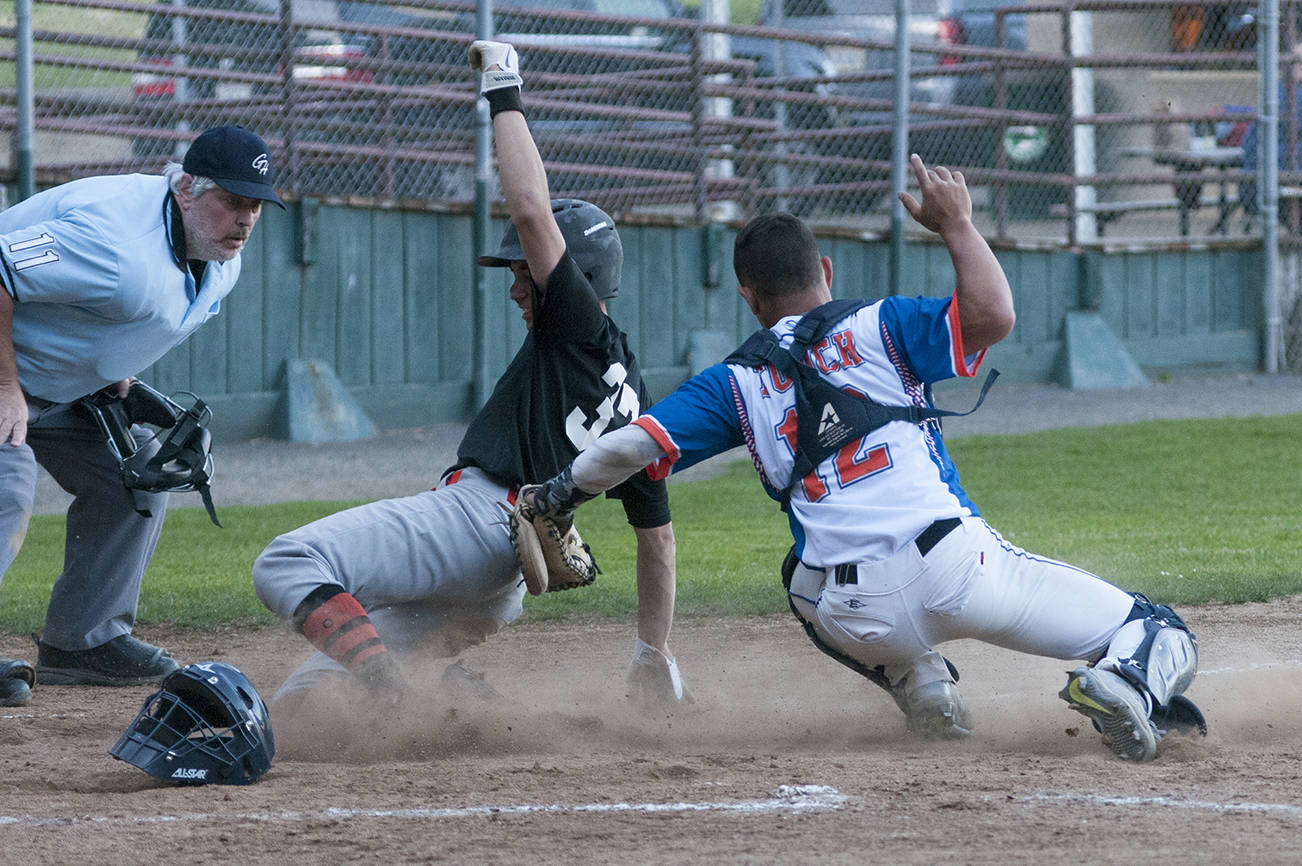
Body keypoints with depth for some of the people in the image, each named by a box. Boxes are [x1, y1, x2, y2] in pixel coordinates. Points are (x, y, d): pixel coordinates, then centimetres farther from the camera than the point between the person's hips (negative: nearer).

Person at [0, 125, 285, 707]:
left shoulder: (221, 265, -2)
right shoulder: (122, 244, -35)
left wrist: (113, 372, 6)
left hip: (61, 388, 10)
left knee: (134, 479, 7)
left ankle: (81, 641, 15)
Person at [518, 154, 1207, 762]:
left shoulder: (737, 383, 16)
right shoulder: (876, 326, 10)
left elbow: (631, 446, 10)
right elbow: (992, 316, -4)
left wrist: (554, 497, 28)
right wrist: (955, 224, 9)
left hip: (859, 622, 2)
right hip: (954, 566, -2)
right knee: (1157, 635, 4)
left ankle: (918, 686, 17)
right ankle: (1128, 682, -32)